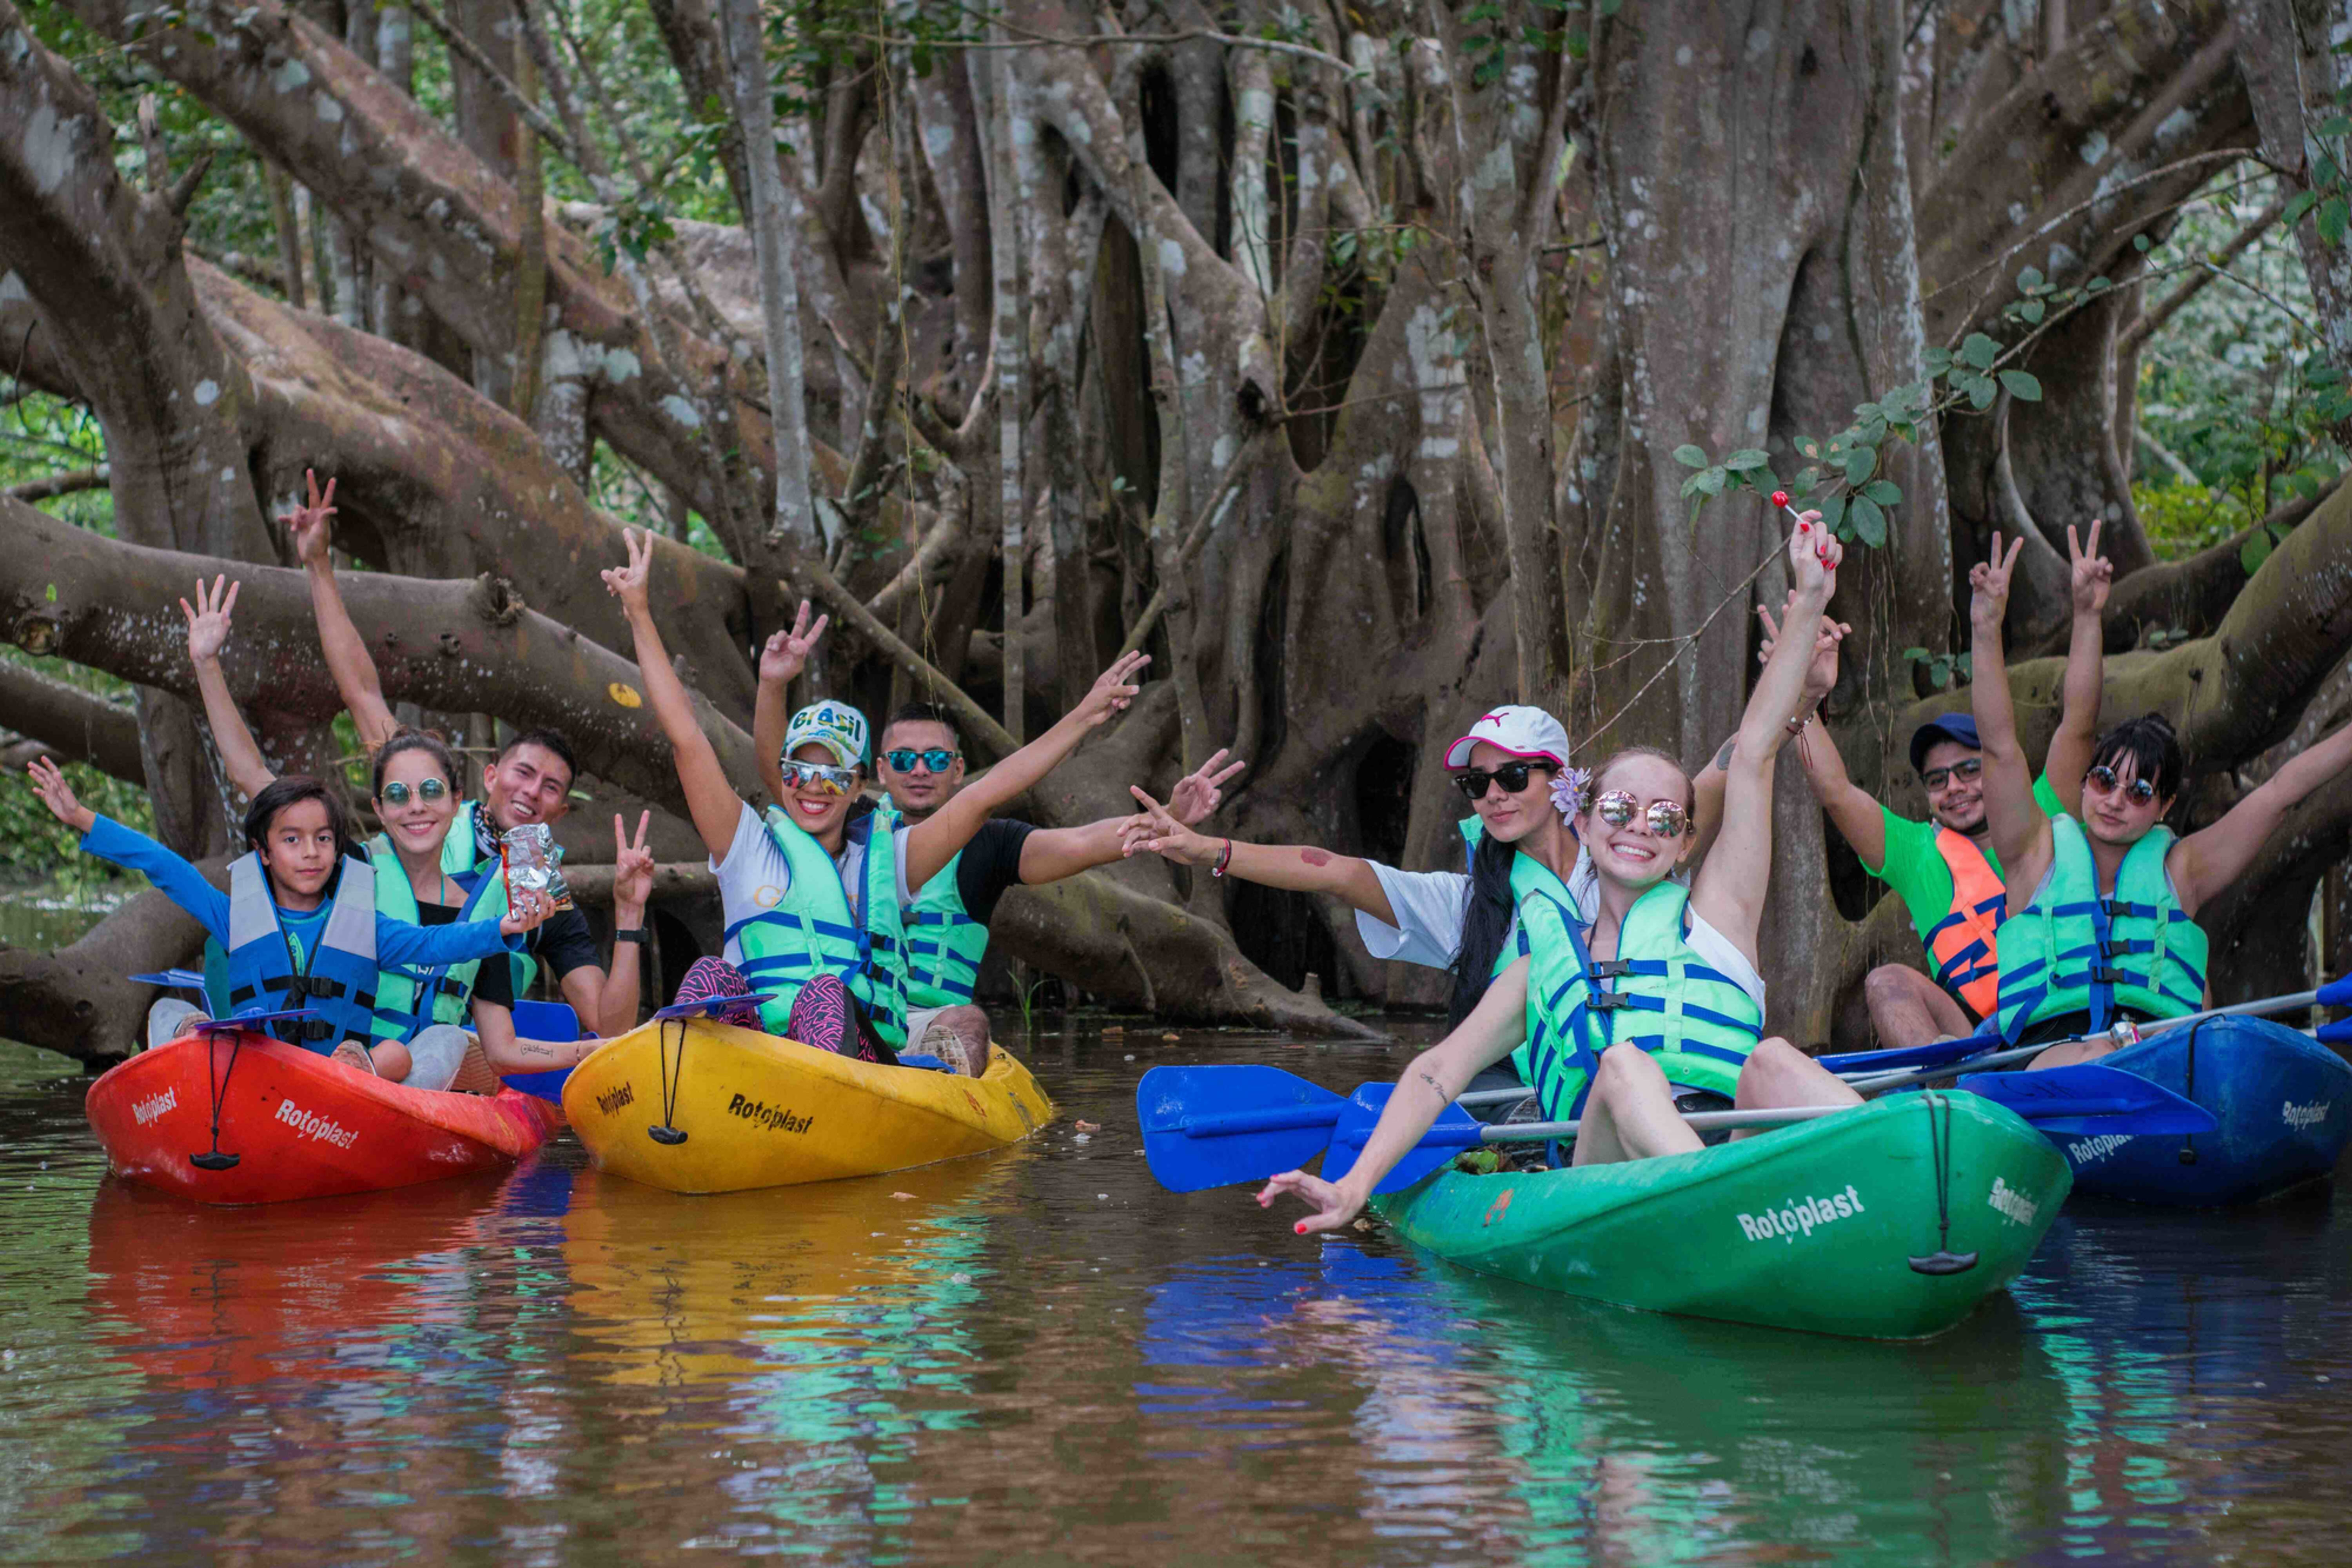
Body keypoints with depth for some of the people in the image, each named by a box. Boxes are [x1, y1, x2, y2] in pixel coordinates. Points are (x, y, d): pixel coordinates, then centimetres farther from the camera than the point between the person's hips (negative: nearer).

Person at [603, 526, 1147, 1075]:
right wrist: (640, 613, 9)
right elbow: (686, 736, 12)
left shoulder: (883, 859, 20)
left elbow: (986, 794, 18)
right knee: (713, 977, -28)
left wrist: (1085, 716, 14)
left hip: (861, 1058, 0)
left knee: (827, 993, -32)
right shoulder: (749, 849, 16)